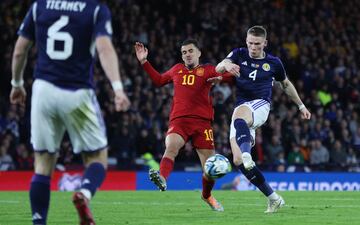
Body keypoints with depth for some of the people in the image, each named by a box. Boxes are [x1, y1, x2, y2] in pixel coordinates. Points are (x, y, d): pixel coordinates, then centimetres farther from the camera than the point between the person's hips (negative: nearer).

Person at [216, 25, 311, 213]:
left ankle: (246, 153, -66)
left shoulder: (273, 63, 10)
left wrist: (301, 106, 31)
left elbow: (286, 84, 28)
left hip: (260, 106, -3)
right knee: (238, 160, -13)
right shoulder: (239, 54, 11)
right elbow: (218, 69, -6)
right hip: (241, 109, 3)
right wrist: (226, 65, -30)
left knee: (238, 116, -40)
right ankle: (273, 198, -4)